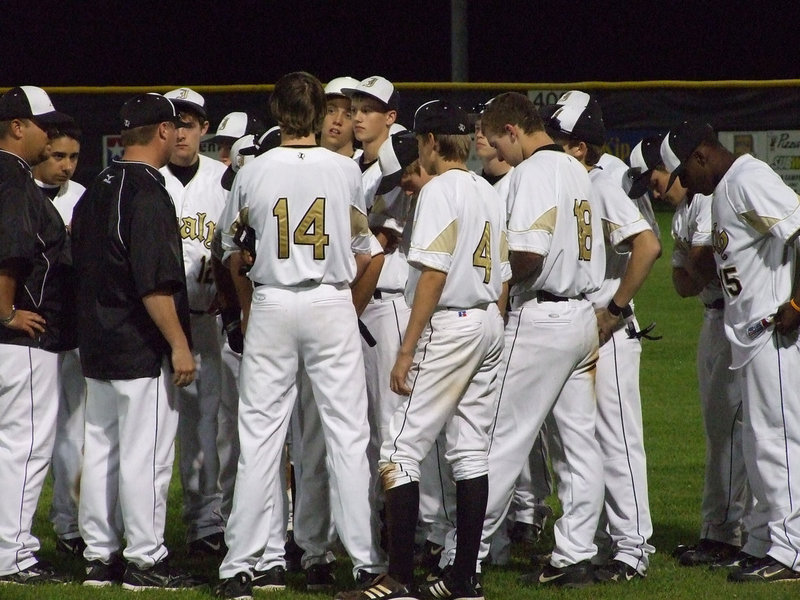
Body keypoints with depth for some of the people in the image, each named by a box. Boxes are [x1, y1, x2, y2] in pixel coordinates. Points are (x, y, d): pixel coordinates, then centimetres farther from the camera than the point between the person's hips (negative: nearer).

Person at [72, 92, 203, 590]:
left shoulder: (96, 192, 12)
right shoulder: (148, 194, -16)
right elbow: (154, 283, -21)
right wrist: (179, 344, -18)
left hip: (96, 344, 9)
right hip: (142, 348, -9)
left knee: (101, 450, 11)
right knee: (146, 454, -4)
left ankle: (100, 556, 16)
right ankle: (145, 561, -1)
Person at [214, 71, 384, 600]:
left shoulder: (253, 173, -1)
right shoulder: (346, 171, -1)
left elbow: (232, 251, 11)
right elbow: (362, 254, 9)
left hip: (271, 305, 0)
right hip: (332, 305, 0)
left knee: (260, 435, 3)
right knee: (348, 433, 2)